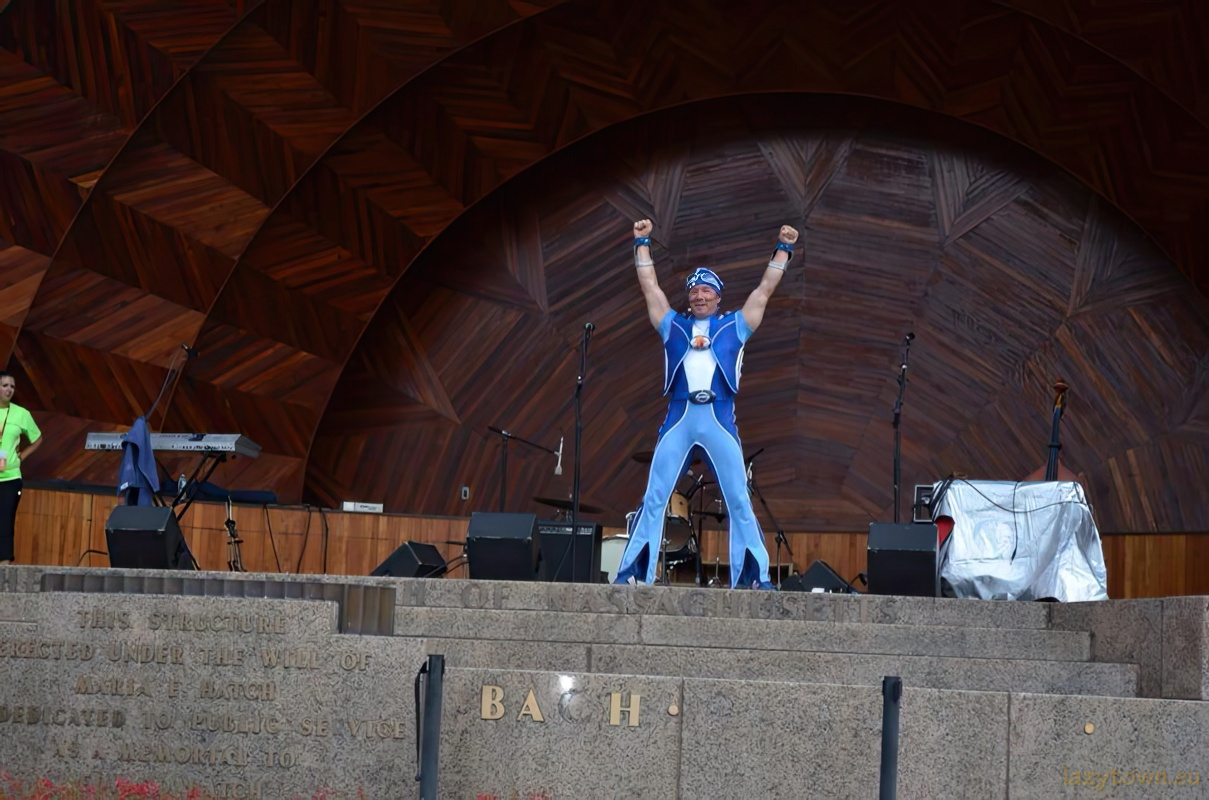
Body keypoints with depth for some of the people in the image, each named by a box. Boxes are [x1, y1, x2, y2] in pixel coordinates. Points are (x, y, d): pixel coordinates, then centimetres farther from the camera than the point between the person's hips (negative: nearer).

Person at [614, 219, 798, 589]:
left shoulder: (734, 326, 16)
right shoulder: (674, 326, 19)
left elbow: (765, 288, 16)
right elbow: (650, 286, 20)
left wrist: (783, 249, 13)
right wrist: (642, 243, 20)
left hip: (720, 419, -1)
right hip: (679, 419, 1)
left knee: (739, 500, -5)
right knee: (654, 498, -4)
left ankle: (756, 577, -5)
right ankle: (632, 572, -4)